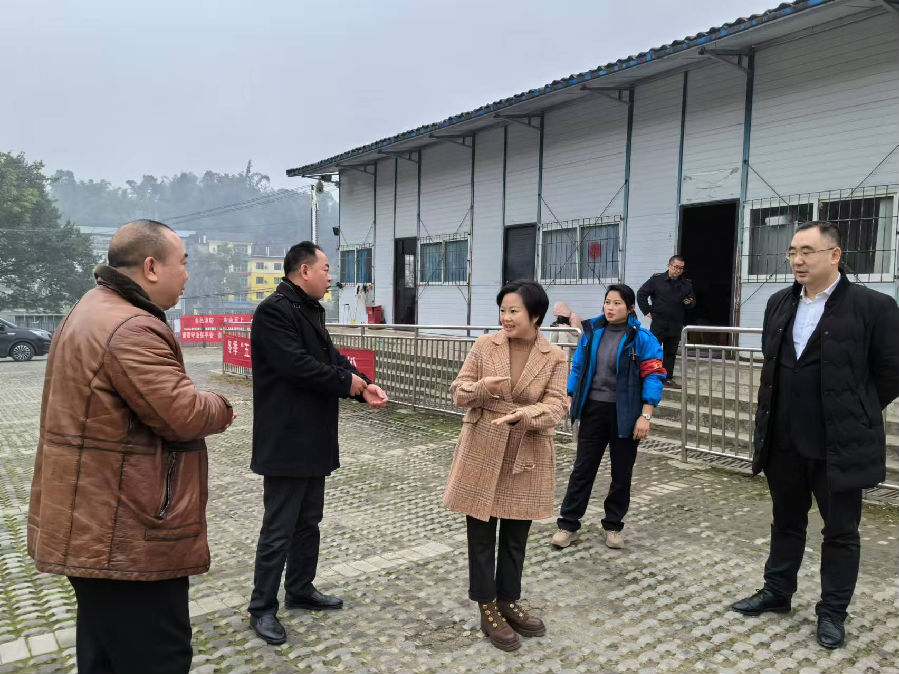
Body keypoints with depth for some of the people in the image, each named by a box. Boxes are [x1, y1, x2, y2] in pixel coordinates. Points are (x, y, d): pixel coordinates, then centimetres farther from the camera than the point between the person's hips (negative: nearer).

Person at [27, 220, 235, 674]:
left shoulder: (92, 310, 13)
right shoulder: (130, 329, -24)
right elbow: (184, 415, -27)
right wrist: (221, 410, -5)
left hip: (91, 524, 11)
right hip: (126, 534, -11)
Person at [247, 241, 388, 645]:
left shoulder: (312, 310, 14)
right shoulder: (273, 311, -17)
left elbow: (331, 357, 13)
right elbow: (297, 365, -26)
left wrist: (364, 387, -5)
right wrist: (347, 382, -13)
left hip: (313, 437, 10)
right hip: (286, 440, -10)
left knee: (308, 521, 19)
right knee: (279, 528, 1)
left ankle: (300, 590, 34)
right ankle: (262, 607, 16)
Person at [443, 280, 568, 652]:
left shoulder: (555, 358, -3)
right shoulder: (484, 345, -3)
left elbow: (557, 405, -11)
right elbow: (458, 392, -3)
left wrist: (524, 415, -30)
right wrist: (483, 387, -24)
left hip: (527, 458, 1)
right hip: (482, 454, -1)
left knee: (516, 537, 15)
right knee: (481, 535, 7)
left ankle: (508, 601, 34)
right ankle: (487, 608, 23)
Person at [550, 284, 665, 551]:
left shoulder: (642, 338, -9)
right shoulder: (591, 331, 4)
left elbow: (653, 376, -11)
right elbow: (577, 367, 11)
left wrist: (645, 416, -17)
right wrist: (570, 399, 7)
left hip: (625, 414, -2)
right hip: (593, 409, 3)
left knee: (621, 473, 11)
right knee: (582, 469, 6)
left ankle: (612, 526, 27)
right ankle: (568, 525, 14)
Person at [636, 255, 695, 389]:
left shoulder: (687, 284, 8)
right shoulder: (657, 279, -3)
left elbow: (693, 301, 16)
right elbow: (641, 294, 0)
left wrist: (689, 302, -8)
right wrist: (647, 311, -4)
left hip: (676, 325, 4)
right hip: (658, 323, -4)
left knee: (671, 353, 10)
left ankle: (668, 378, 18)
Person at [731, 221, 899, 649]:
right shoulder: (778, 304, 6)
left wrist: (854, 415, 0)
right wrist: (780, 409, 13)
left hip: (839, 445, -5)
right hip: (784, 441, 5)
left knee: (841, 532, 10)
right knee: (786, 522, 19)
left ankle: (832, 612, 26)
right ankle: (776, 592, 34)